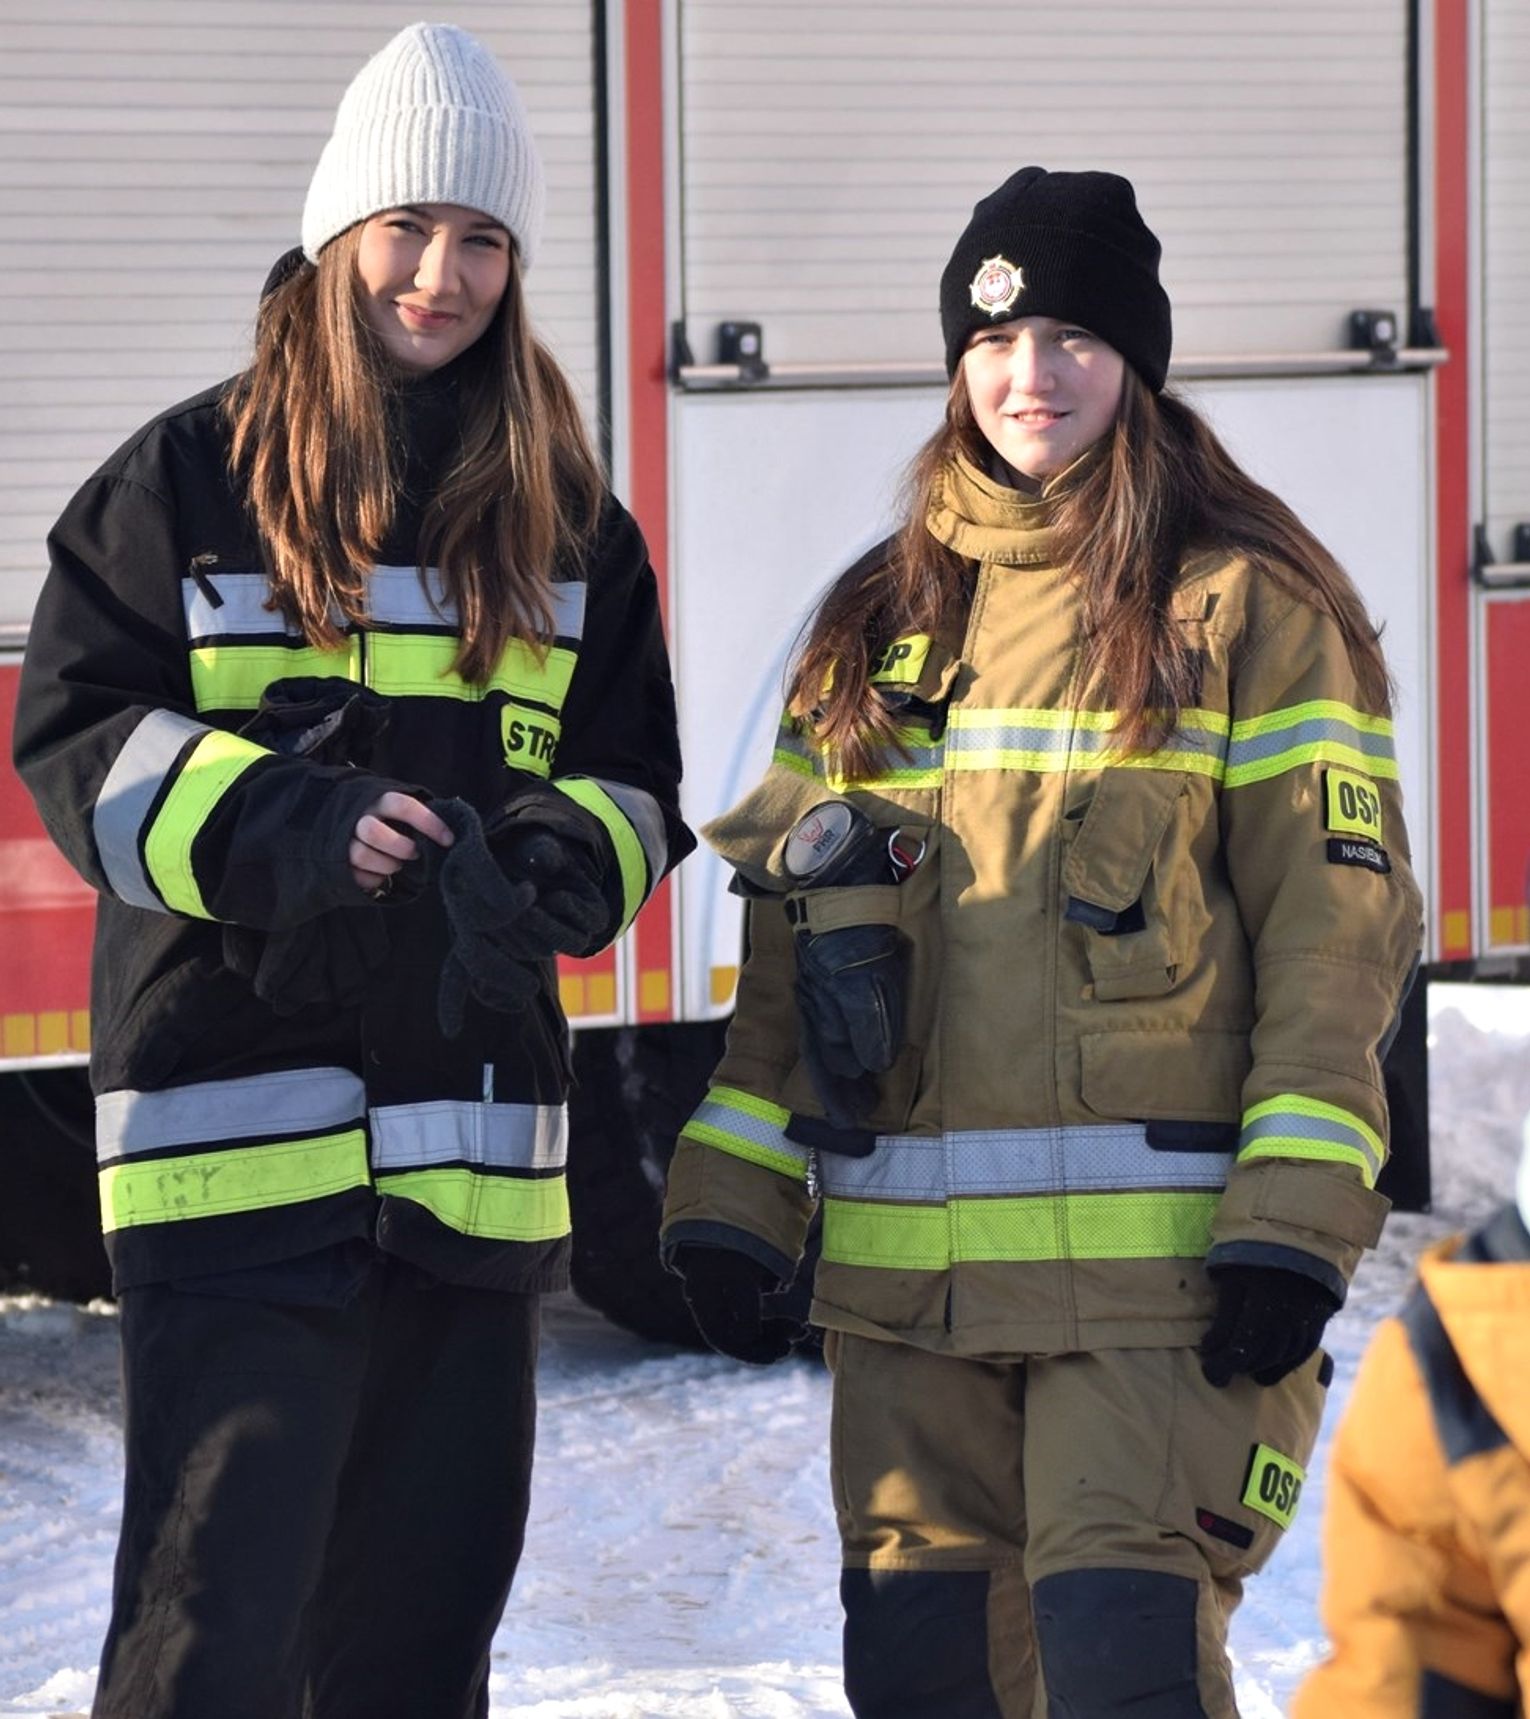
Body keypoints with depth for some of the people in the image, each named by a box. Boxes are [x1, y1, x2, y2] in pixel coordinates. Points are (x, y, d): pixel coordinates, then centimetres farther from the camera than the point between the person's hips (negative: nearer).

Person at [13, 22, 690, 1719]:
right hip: (236, 1117, -5)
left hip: (474, 1137, 5)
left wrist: (561, 863, -8)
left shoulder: (566, 518, 13)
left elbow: (632, 781, 16)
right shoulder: (189, 476, 2)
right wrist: (278, 827, -18)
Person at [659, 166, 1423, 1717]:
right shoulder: (878, 624, 16)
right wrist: (732, 1195, 10)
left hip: (1155, 1248, -5)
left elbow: (1337, 921, -4)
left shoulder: (1246, 608, 1)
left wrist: (1296, 1219, -13)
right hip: (906, 1257, 5)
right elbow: (792, 937, 18)